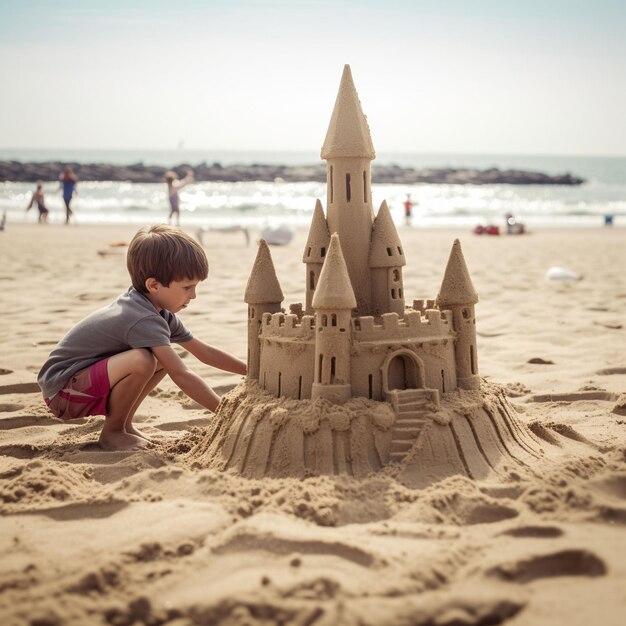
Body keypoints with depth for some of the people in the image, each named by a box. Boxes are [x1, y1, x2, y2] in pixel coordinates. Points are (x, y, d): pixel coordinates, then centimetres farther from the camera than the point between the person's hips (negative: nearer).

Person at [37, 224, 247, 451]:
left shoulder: (162, 313, 5)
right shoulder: (143, 321, -27)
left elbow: (203, 351, 13)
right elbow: (181, 375, -32)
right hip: (61, 391, -10)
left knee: (165, 359, 5)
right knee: (141, 361, -31)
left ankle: (123, 423, 8)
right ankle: (112, 432, -11)